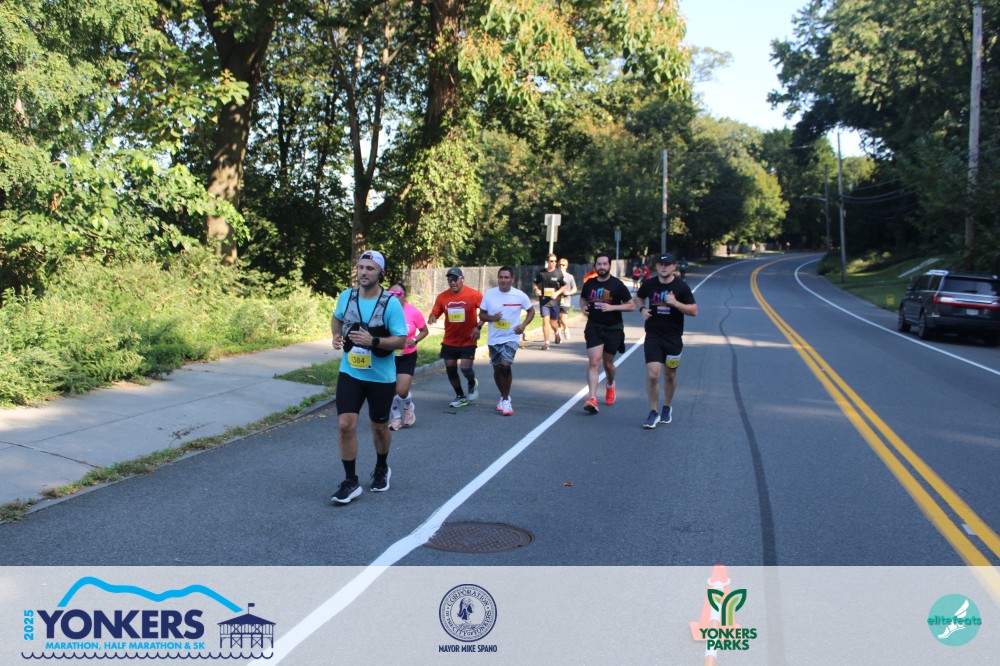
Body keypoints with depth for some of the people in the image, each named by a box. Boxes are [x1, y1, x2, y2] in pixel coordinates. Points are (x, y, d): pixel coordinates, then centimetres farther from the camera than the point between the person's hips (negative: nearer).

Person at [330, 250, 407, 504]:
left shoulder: (391, 303, -15)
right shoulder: (346, 297, -3)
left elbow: (401, 340, -16)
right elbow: (336, 318, 19)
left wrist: (373, 341, -29)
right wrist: (336, 337, 0)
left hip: (381, 376, -2)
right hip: (350, 372, 2)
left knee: (379, 427, 14)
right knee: (345, 425, -9)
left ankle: (382, 469, 42)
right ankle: (350, 482, 5)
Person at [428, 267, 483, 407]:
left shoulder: (474, 295, -12)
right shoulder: (442, 297, -4)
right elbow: (435, 313, -1)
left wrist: (478, 327, -14)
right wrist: (432, 318, -24)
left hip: (468, 341, -4)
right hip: (449, 341, 4)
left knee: (466, 368, -11)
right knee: (450, 369, 7)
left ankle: (472, 384, 25)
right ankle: (460, 397, 27)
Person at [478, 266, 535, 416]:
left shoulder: (520, 296, -7)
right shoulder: (489, 294, -3)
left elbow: (531, 311, 7)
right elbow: (481, 315, 5)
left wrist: (523, 325, -9)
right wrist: (491, 318, -17)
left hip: (511, 338, -3)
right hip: (493, 339, 3)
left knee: (505, 365, -20)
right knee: (497, 369, 13)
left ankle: (505, 400, -4)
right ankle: (504, 397, 36)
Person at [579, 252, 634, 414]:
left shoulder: (617, 284, -7)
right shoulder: (589, 284, 3)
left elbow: (631, 306, -6)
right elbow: (583, 299, 22)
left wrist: (612, 307, -20)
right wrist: (583, 307, -1)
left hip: (613, 329, -1)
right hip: (593, 327, 1)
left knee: (608, 363, 12)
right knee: (594, 362, -13)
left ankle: (610, 384, 46)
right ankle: (592, 399, -19)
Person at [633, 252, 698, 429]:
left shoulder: (681, 286, -6)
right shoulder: (649, 284, 0)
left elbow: (694, 311, -7)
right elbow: (639, 297, 22)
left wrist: (675, 303, -21)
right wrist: (642, 309, 2)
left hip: (673, 337, 0)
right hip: (653, 336, 0)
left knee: (670, 375, 12)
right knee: (652, 375, -12)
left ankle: (667, 409, 33)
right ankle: (653, 413, 2)